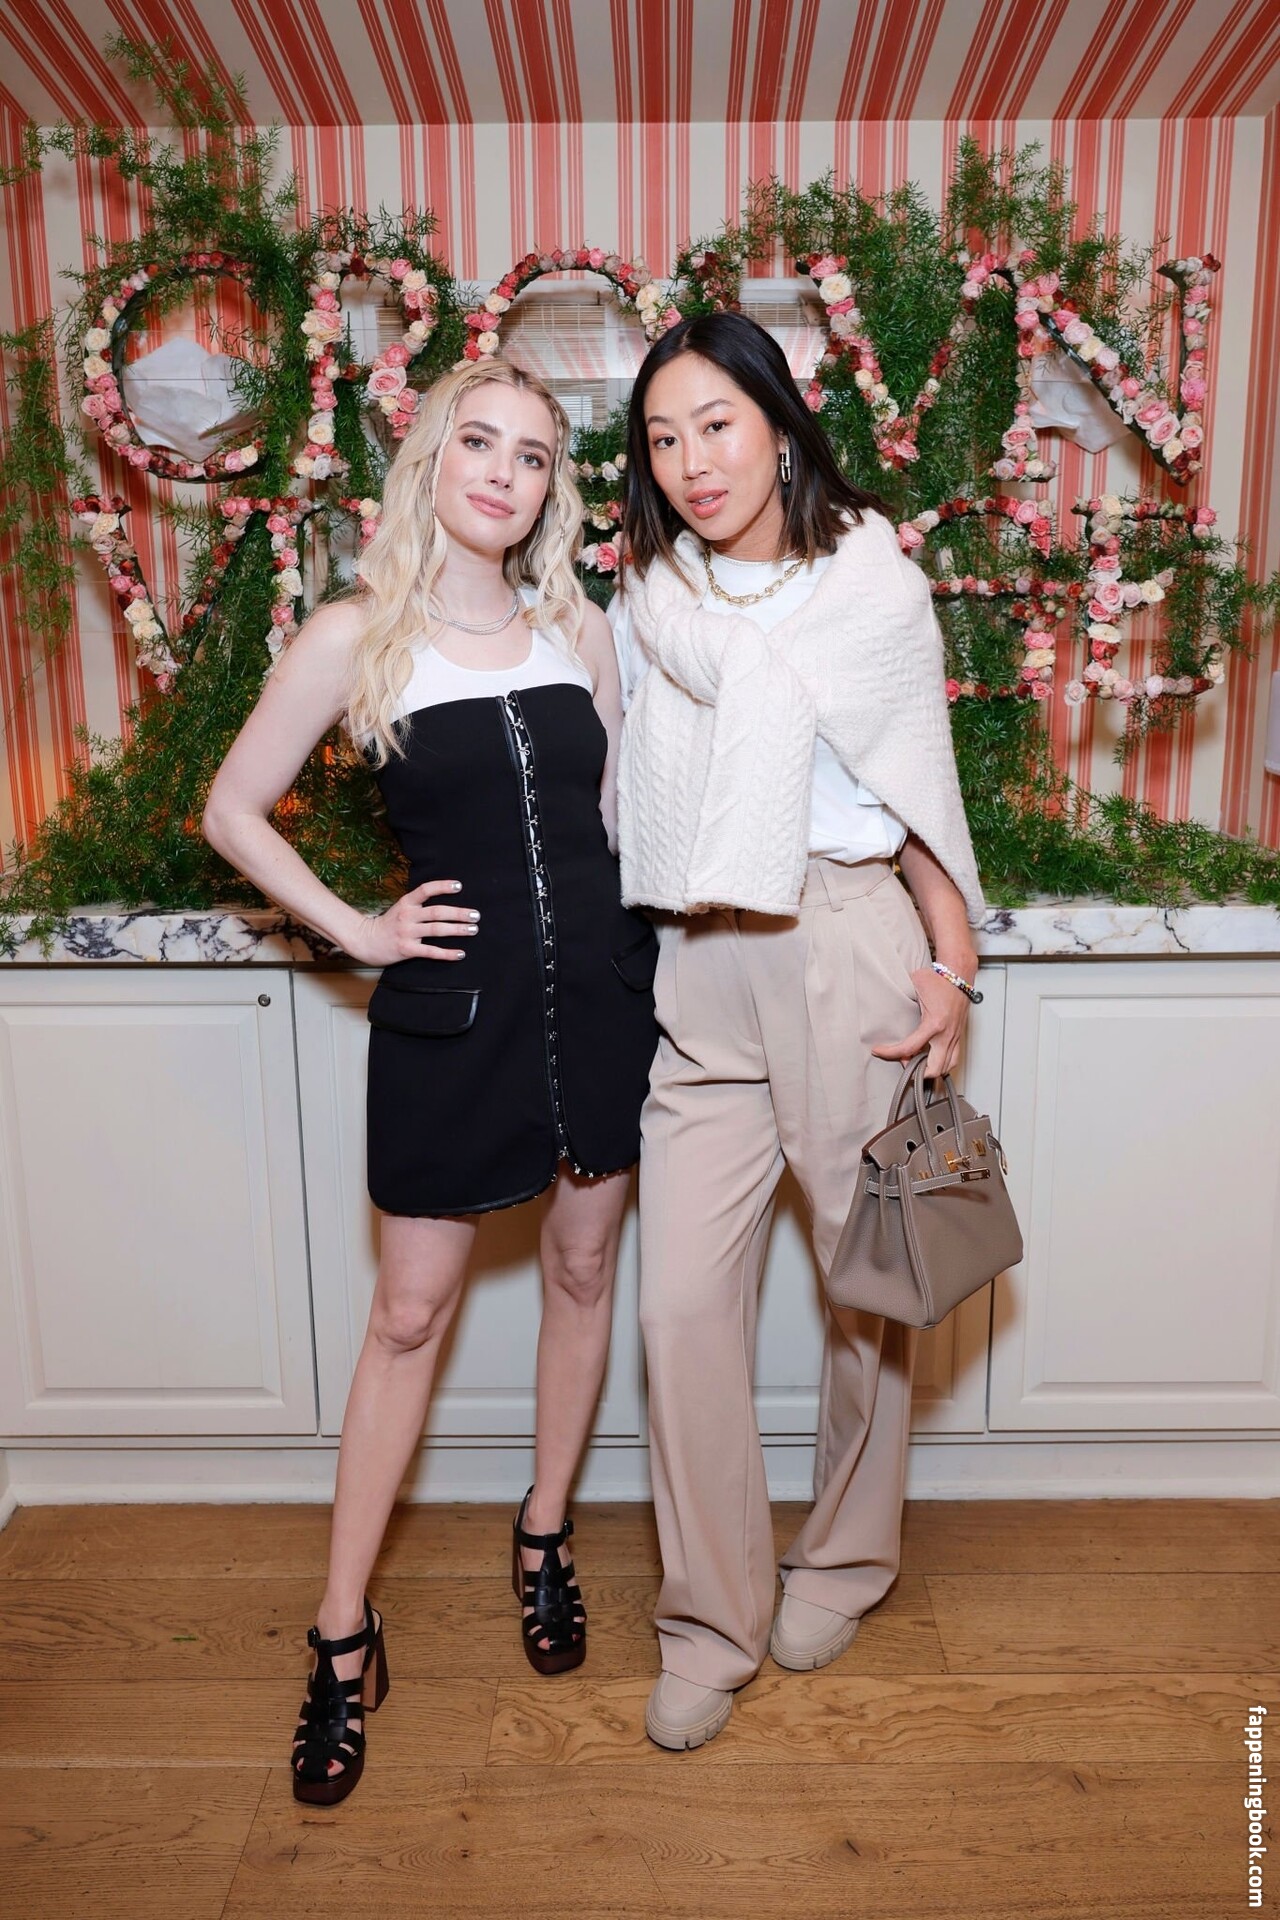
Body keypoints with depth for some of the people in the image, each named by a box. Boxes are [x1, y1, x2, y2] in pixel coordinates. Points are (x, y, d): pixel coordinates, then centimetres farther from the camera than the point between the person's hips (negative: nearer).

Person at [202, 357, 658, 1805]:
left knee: (582, 1267, 14)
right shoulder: (356, 637, -5)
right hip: (451, 1009, -3)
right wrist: (355, 929, -5)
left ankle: (543, 1535, 37)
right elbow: (233, 811, 1)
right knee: (410, 1310, 5)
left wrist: (635, 950, 6)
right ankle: (345, 1633, 22)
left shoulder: (579, 628, 6)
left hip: (599, 992, 4)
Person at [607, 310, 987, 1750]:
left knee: (872, 1277, 10)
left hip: (850, 957, -2)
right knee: (681, 1305, -1)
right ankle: (713, 1618, 20)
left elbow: (923, 796, 6)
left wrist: (953, 965, -3)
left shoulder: (875, 587, 2)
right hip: (698, 981, 2)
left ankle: (844, 1558, 35)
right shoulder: (643, 604, 9)